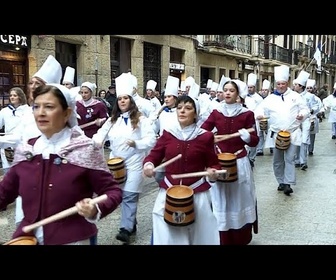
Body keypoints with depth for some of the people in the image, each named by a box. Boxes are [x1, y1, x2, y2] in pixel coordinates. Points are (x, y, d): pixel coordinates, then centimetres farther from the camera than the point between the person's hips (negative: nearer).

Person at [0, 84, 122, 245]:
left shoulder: (85, 150, -13)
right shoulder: (24, 151, 1)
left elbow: (112, 191, -9)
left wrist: (95, 210, -26)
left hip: (73, 240, -4)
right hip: (28, 238, 4)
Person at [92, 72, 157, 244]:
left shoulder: (141, 119, -2)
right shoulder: (112, 120, 11)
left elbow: (151, 140, -9)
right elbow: (101, 135, 1)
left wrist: (136, 143, -24)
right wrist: (95, 141, -20)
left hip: (134, 163, -5)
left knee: (129, 196, -8)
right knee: (122, 195, 12)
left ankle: (126, 229, -7)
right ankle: (132, 223, 27)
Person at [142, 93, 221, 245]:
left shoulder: (205, 137, -3)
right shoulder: (167, 134, 1)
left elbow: (213, 164, 3)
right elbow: (153, 155, 7)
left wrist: (213, 172, -19)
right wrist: (148, 165, -15)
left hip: (197, 194, -1)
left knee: (199, 234, 13)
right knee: (167, 236, 8)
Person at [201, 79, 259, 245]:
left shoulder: (247, 114, -4)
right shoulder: (216, 113, 1)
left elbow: (254, 142, -4)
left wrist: (245, 134, -23)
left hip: (239, 163, -1)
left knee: (239, 200, 9)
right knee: (220, 201, 8)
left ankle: (241, 240, 26)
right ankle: (222, 239, 22)